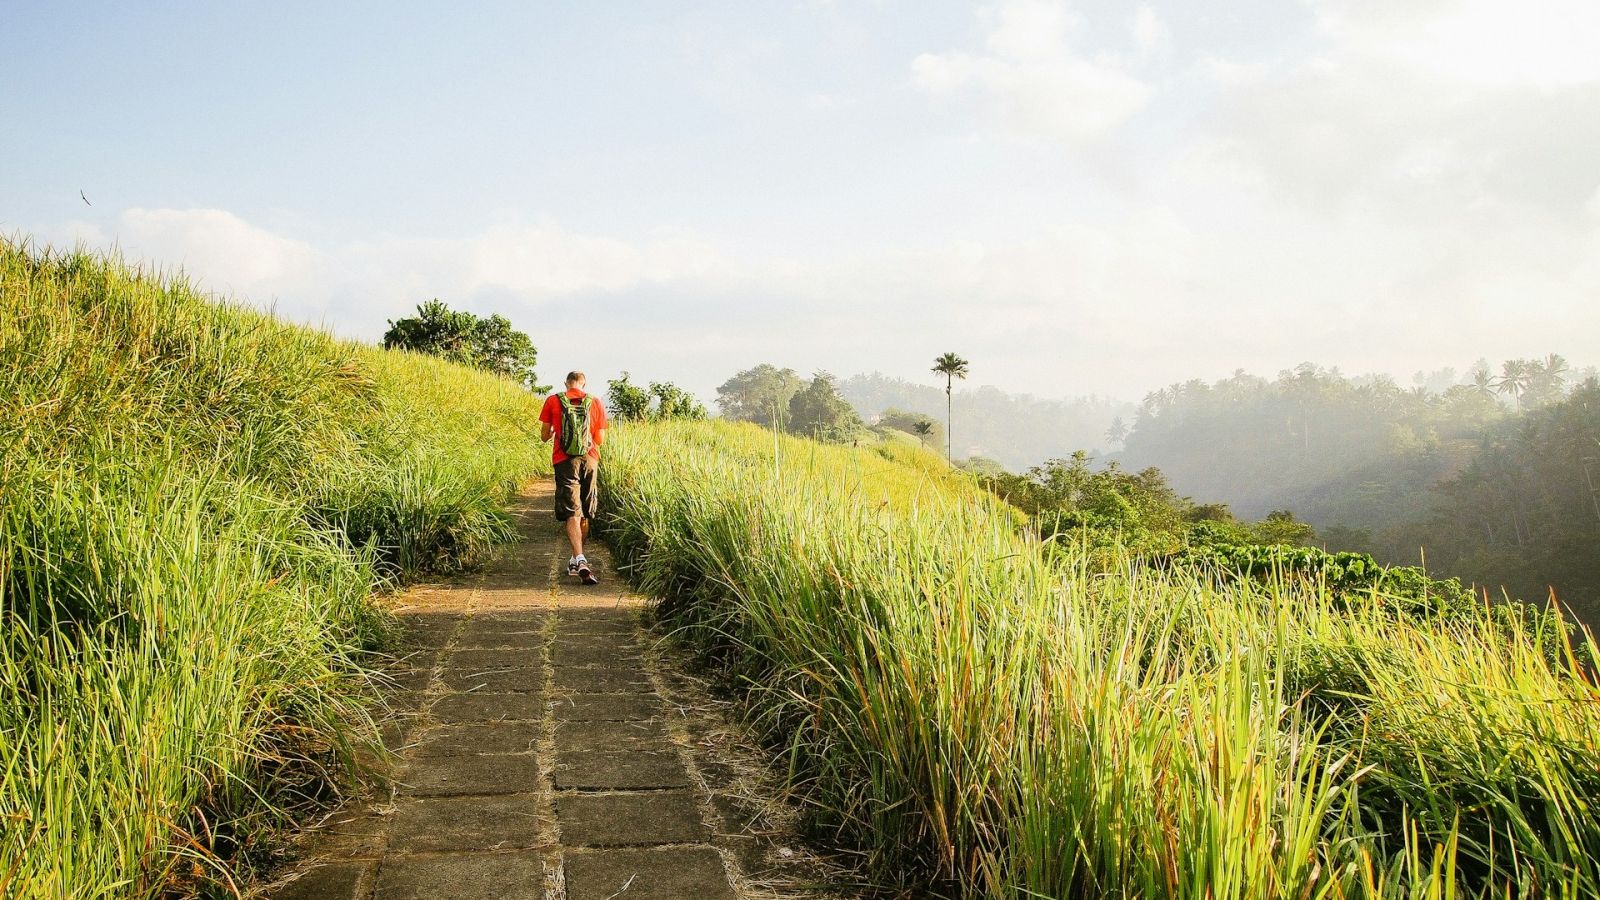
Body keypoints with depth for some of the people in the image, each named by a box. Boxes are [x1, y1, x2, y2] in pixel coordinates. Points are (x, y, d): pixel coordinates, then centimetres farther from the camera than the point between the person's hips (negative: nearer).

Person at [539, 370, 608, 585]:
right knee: (585, 514, 15)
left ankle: (580, 560, -23)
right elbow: (600, 440, 6)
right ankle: (576, 560, 25)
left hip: (564, 461, -1)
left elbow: (544, 436, 7)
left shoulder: (552, 401, 2)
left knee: (571, 513, -6)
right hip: (589, 460, 2)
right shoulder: (596, 403, 4)